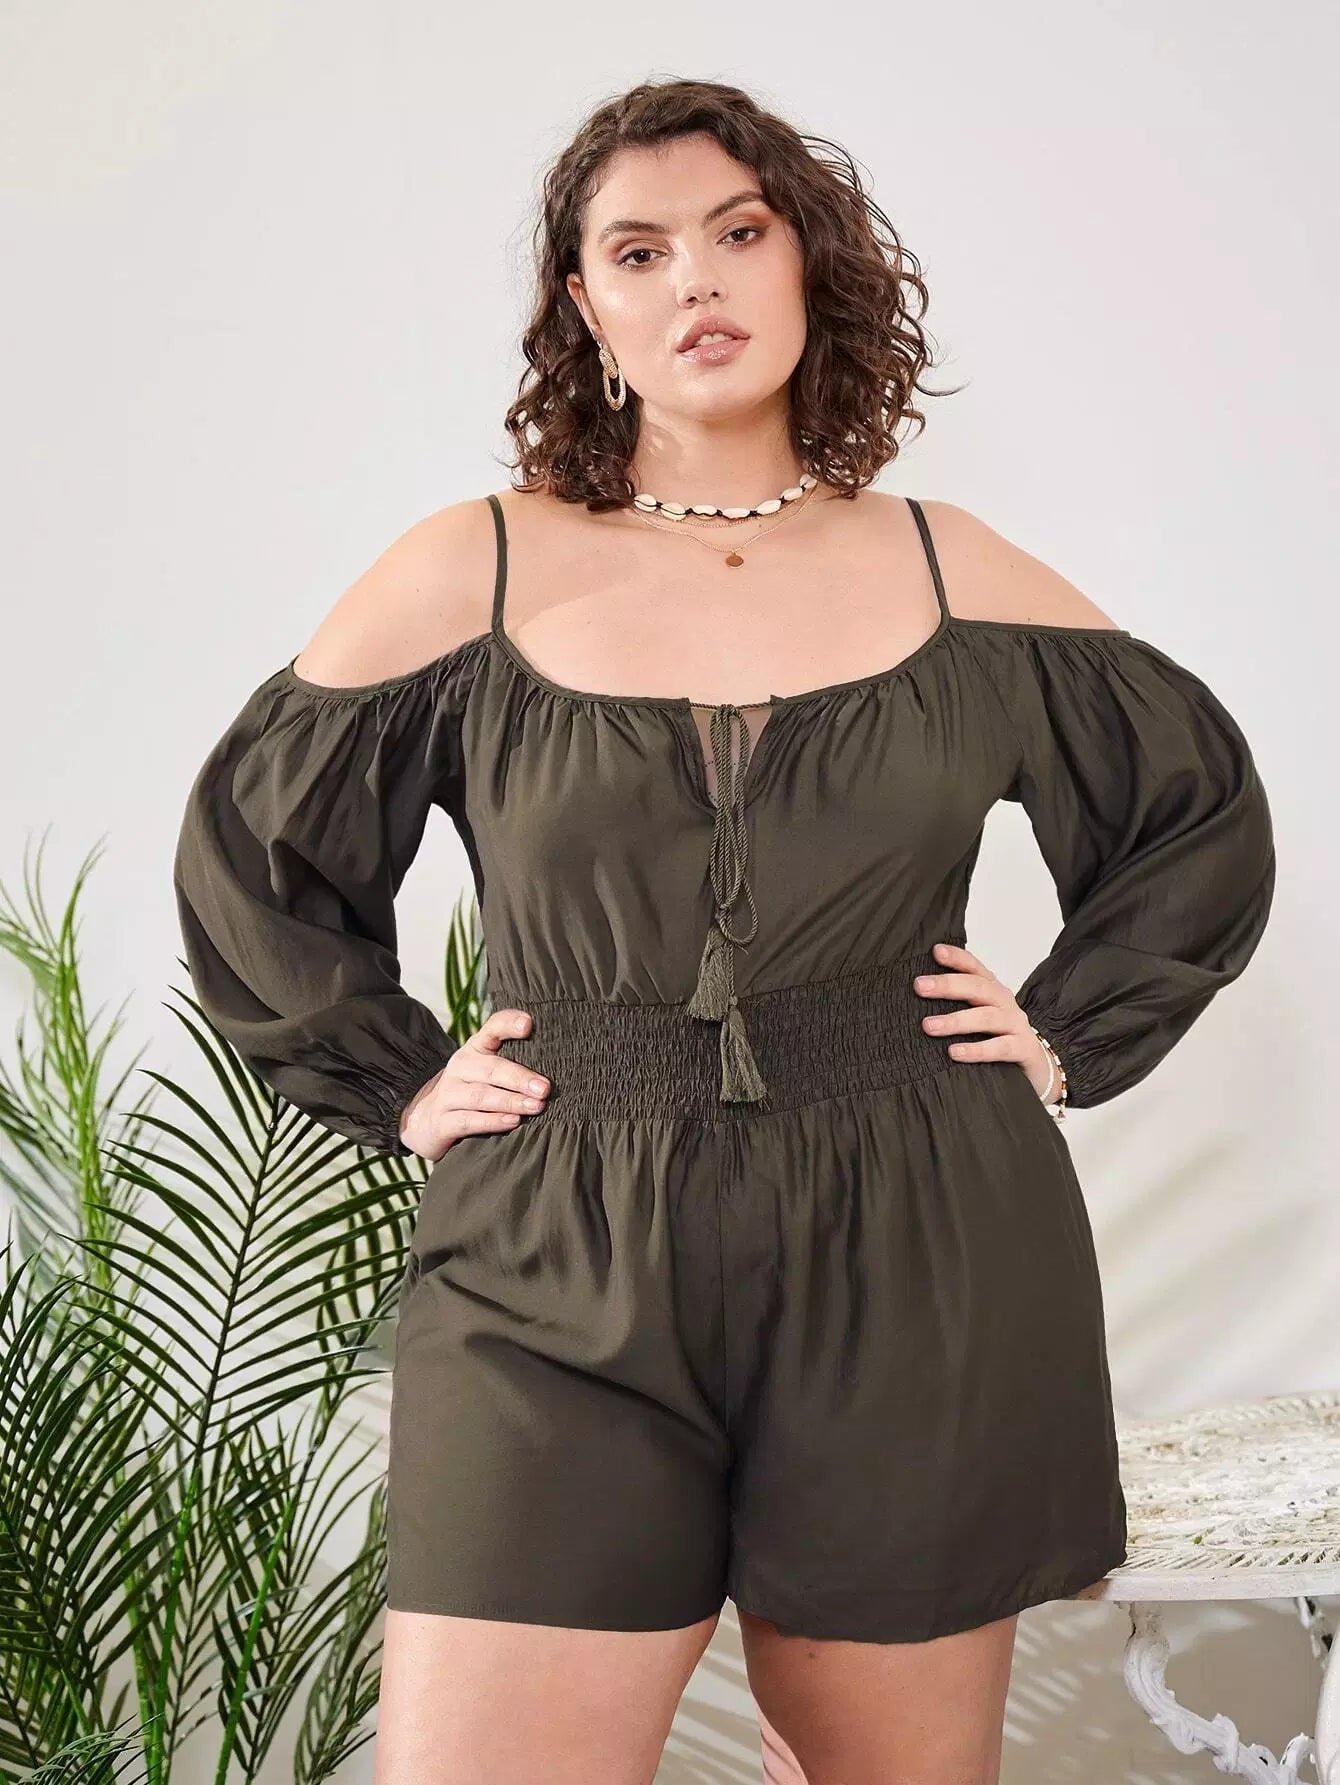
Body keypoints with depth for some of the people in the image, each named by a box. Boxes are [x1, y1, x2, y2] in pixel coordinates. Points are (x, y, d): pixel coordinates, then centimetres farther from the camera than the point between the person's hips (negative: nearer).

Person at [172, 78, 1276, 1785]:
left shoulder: (950, 569, 7)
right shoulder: (471, 571, 3)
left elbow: (1202, 815, 20)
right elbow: (249, 856, 13)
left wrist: (1071, 1032, 9)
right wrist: (399, 1084, 5)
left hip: (916, 1278, 2)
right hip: (558, 1284, -1)